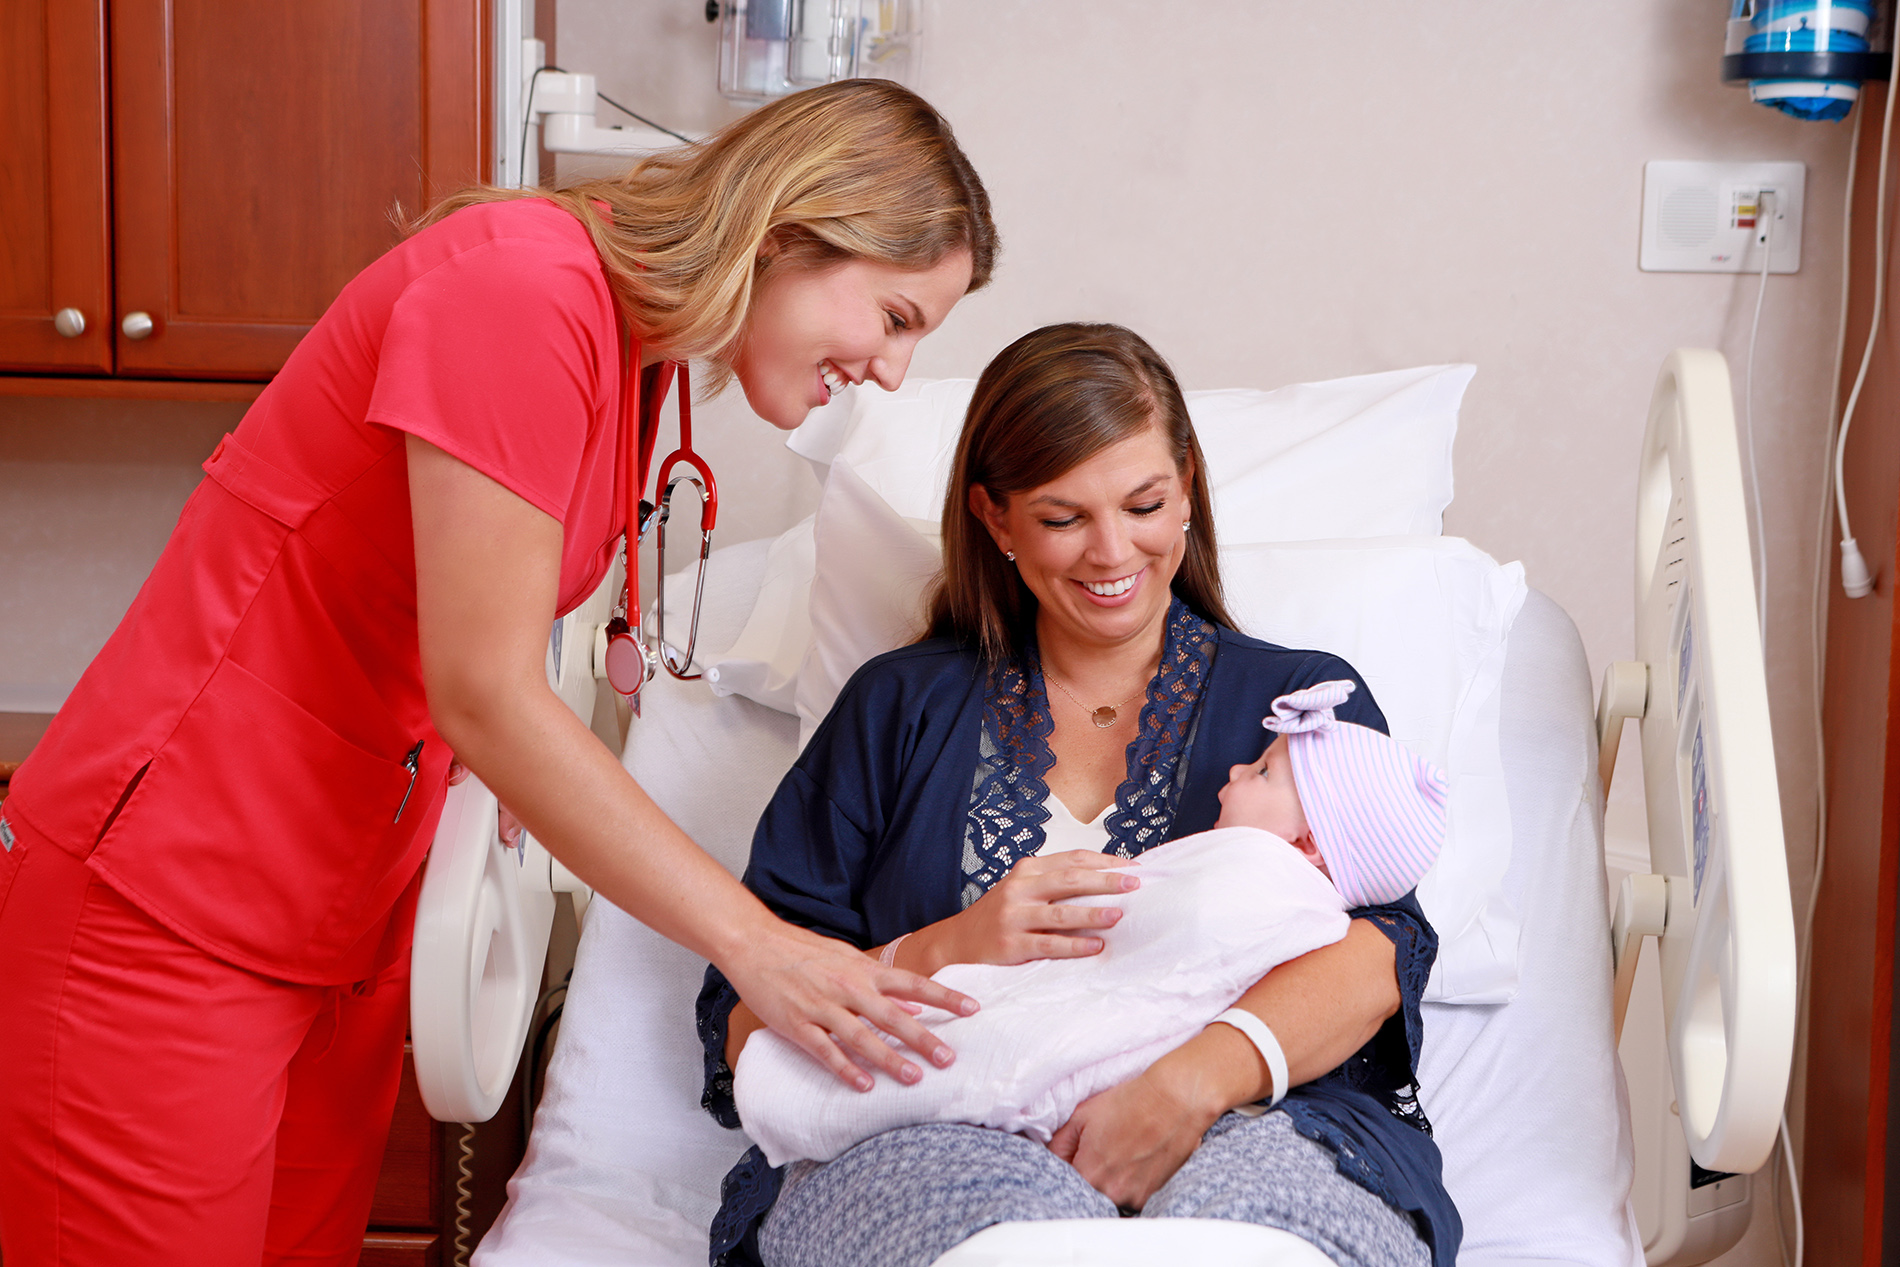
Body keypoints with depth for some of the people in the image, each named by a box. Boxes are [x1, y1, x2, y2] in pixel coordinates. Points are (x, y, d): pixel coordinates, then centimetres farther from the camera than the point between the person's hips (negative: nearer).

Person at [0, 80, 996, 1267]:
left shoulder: (631, 339, 8)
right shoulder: (519, 289, -21)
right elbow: (485, 695, -23)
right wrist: (755, 943, -20)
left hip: (348, 905, 9)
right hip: (164, 907, -9)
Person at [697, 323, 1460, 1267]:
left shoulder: (1303, 698, 18)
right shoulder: (900, 709, 19)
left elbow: (1376, 952, -3)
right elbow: (743, 1027, 11)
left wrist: (1193, 1081, -23)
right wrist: (946, 954, -9)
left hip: (1255, 1130, 1)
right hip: (941, 1144, 0)